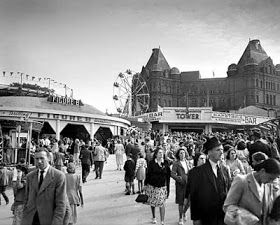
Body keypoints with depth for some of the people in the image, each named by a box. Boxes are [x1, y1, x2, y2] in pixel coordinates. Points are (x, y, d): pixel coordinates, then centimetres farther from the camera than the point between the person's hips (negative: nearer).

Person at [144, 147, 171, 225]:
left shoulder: (166, 163, -2)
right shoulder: (151, 163, -5)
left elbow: (168, 176, 2)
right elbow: (148, 174, -1)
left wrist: (168, 187, 2)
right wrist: (145, 184, 0)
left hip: (162, 187, 0)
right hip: (152, 186, 0)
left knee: (162, 204, -5)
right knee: (152, 203, 13)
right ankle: (154, 217, 36)